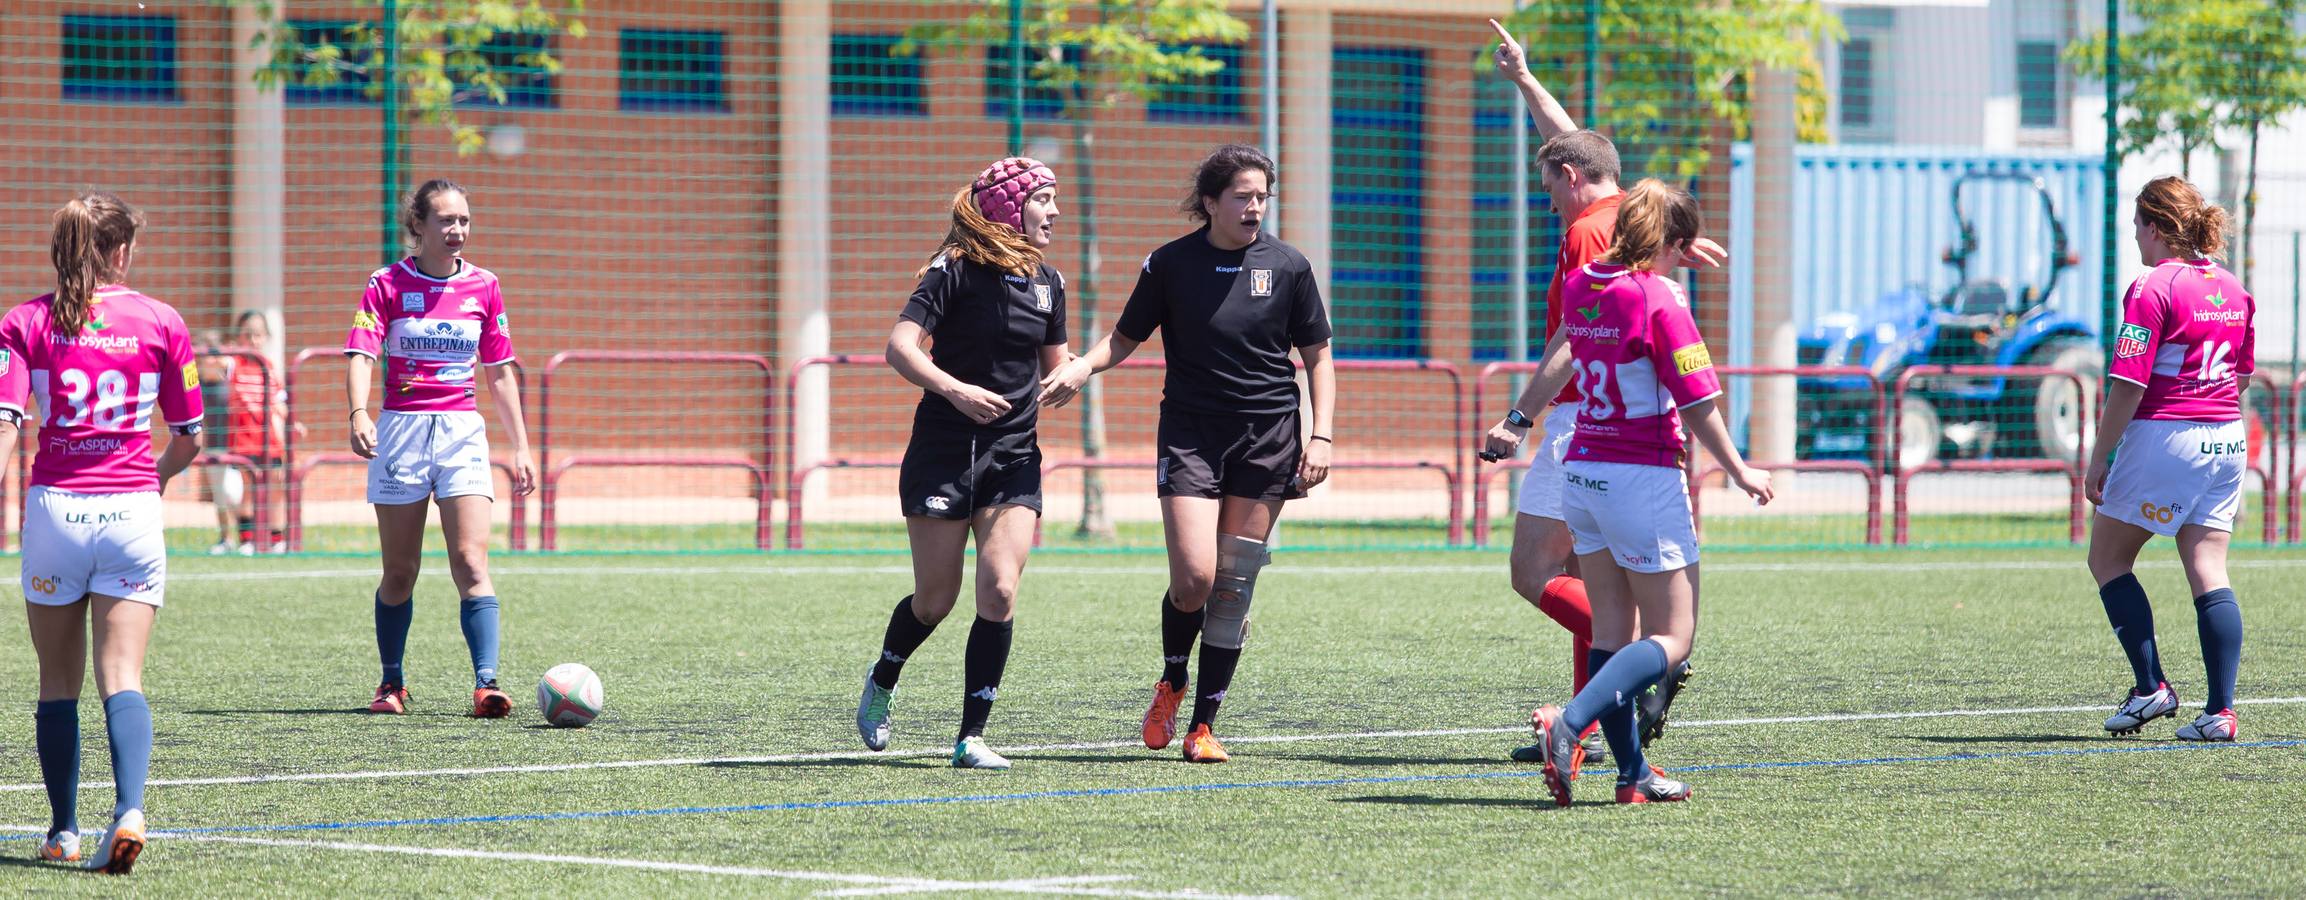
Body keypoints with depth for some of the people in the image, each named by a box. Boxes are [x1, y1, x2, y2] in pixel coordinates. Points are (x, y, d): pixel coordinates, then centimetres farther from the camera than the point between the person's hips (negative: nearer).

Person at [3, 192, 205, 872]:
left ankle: (63, 832, 14)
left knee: (57, 682, 12)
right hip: (132, 508, 0)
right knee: (122, 677, -3)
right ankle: (129, 810, -24)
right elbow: (189, 440, 9)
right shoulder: (161, 323, 2)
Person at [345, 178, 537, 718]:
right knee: (400, 570, 5)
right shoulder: (388, 284, -1)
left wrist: (521, 447, 10)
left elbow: (500, 373, 13)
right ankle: (392, 683, 20)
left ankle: (485, 684, -19)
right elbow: (361, 356, -11)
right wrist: (359, 415, -29)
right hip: (402, 429, -1)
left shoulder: (483, 287, 7)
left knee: (471, 562, -12)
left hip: (463, 431, 1)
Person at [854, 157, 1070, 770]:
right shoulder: (955, 271, -9)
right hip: (944, 455, -4)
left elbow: (1054, 365, 23)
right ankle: (881, 685, 33)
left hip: (1014, 461, 4)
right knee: (936, 598, 3)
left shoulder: (1046, 281, 9)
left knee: (1000, 591, -11)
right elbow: (901, 347, -18)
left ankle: (971, 738, -6)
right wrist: (954, 390, -31)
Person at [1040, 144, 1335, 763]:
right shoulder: (1171, 264, 0)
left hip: (1267, 435, 1)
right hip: (1190, 433, -1)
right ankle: (1171, 684, 16)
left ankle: (1203, 726, 6)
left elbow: (1318, 357, 9)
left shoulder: (1288, 266, 2)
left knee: (1233, 586, -1)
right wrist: (1080, 367, -11)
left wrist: (1321, 435, 0)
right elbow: (1125, 339, 9)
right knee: (1193, 577, -14)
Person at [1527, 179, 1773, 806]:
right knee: (1672, 638, -2)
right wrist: (1739, 471, 0)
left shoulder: (1581, 286, 5)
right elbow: (1697, 402, -13)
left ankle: (1632, 773, 11)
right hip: (1643, 477, -7)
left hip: (1582, 472, 7)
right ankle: (1570, 722, -22)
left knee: (1613, 628, 12)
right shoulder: (1660, 299, -15)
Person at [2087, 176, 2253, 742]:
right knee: (2209, 572, 4)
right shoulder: (2232, 289, 10)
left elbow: (2127, 386, -15)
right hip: (2227, 441, 7)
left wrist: (2098, 460, -10)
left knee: (2108, 558, 9)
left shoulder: (2153, 289, -12)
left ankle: (2151, 687, 0)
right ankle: (2220, 711, -4)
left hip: (2163, 436, -7)